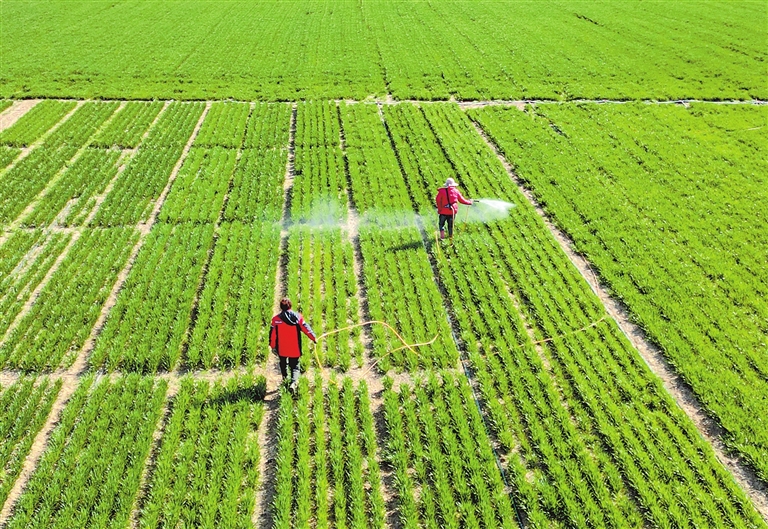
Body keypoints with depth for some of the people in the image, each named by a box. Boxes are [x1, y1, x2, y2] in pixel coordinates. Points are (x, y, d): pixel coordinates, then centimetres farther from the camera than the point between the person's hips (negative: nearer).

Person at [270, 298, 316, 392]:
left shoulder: (276, 319, -8)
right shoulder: (297, 316, -7)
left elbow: (272, 334, -4)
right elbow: (306, 328, -2)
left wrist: (273, 346, 7)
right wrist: (314, 338, 9)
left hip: (282, 349, 0)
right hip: (295, 349, 0)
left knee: (283, 363, 27)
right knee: (295, 366, 7)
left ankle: (285, 378, 36)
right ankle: (293, 382, -15)